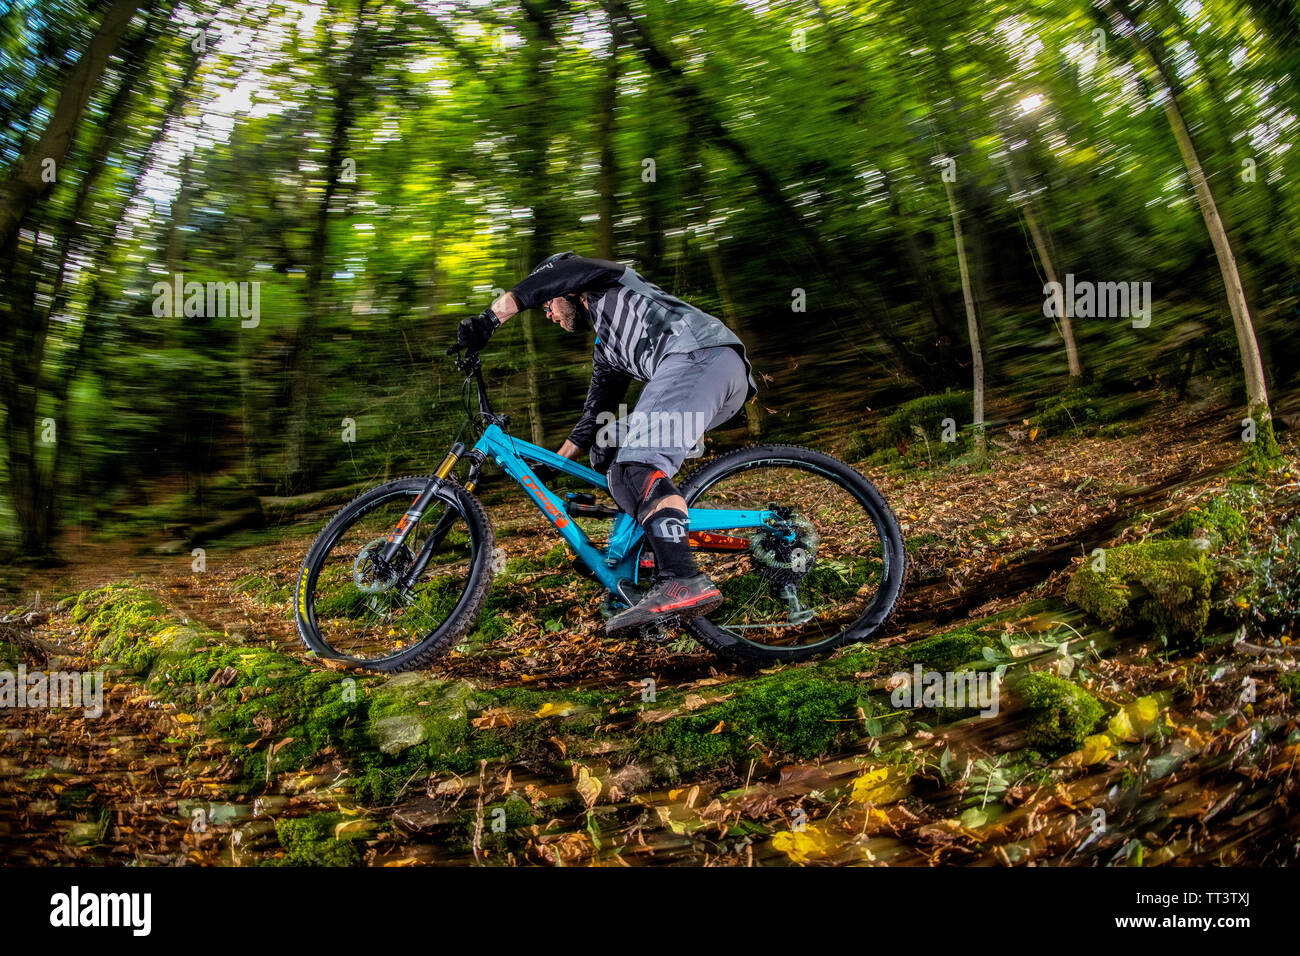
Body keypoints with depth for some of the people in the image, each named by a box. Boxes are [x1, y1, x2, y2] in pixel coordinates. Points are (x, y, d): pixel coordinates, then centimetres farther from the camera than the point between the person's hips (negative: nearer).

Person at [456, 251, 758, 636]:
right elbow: (595, 415, 36)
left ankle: (683, 582, -40)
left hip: (703, 353, -9)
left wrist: (487, 319, -8)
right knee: (622, 473, 11)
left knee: (640, 464, -24)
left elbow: (556, 272, -2)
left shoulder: (609, 283, 18)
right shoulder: (606, 348, 38)